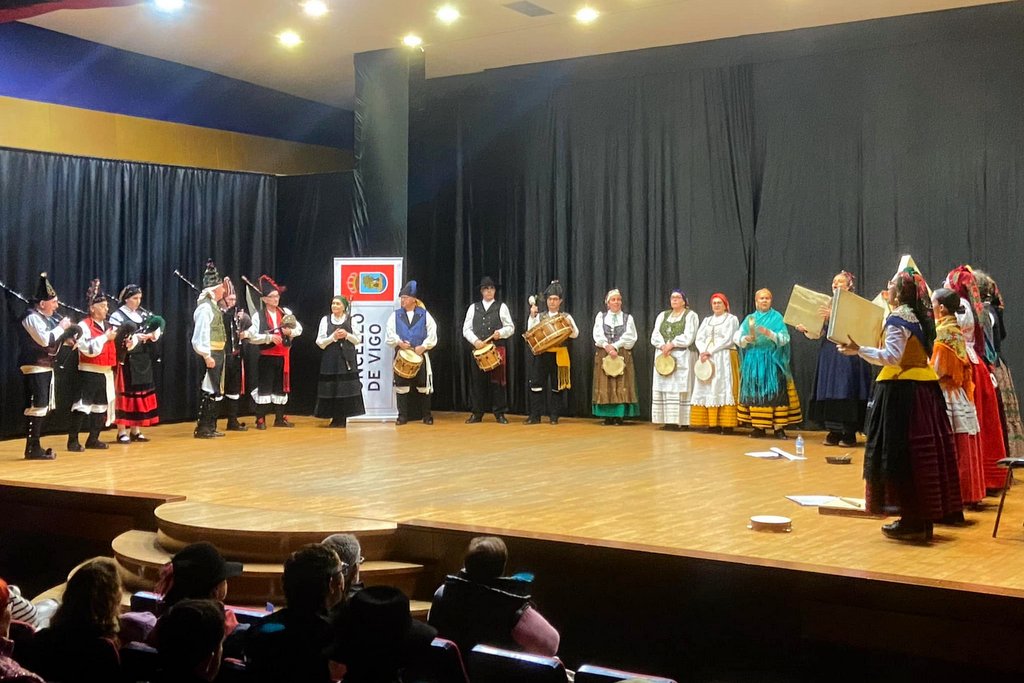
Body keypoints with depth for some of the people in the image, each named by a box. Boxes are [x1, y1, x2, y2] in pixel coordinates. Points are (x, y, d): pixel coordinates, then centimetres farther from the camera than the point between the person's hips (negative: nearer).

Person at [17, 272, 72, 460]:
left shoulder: (45, 317, 16)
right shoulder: (31, 317, -14)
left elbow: (51, 341, 22)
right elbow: (45, 340, -24)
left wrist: (65, 338, 5)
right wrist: (61, 327, -13)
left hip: (45, 368, 10)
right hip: (34, 369, -10)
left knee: (42, 408, 12)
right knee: (35, 407, -10)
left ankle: (35, 446, 18)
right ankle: (32, 449, -7)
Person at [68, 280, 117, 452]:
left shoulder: (108, 326, 11)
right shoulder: (84, 326, -10)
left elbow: (112, 349, 19)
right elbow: (89, 349, -21)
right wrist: (106, 338, -18)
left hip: (106, 372, 7)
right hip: (89, 372, -7)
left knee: (102, 406, 11)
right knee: (83, 405, -9)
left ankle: (93, 439, 20)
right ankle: (73, 440, -4)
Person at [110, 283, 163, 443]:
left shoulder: (144, 313, 11)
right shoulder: (117, 316, -6)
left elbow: (158, 327, 6)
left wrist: (150, 335, -14)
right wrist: (138, 337, -19)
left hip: (143, 360, 6)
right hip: (126, 361, -6)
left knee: (141, 393, 8)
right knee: (125, 395, -4)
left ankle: (136, 430, 16)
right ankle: (122, 432, 1)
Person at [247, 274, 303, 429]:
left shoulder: (286, 312, 5)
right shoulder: (258, 316, -7)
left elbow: (299, 329, 8)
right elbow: (252, 337, -14)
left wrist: (291, 332, -13)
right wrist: (269, 337, -21)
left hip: (283, 356, 4)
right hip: (267, 356, -4)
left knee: (281, 386, 11)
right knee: (265, 386, -3)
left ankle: (280, 418, 21)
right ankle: (261, 419, 4)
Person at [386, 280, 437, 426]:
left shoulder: (424, 314, 2)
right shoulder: (396, 315, 5)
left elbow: (432, 334, -2)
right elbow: (389, 334, -1)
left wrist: (423, 346, -15)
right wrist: (399, 342, -17)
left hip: (421, 355, -1)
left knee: (423, 385, 3)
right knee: (402, 385, 1)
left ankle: (426, 415, 13)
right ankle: (403, 415, 10)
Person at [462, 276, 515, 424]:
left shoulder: (501, 307, 9)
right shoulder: (473, 307, 13)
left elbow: (510, 327, 5)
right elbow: (466, 329, 8)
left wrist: (501, 333, -15)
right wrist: (475, 341, -9)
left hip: (497, 349, -2)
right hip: (478, 350, 2)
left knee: (497, 381, -1)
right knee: (477, 381, 1)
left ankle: (499, 413, 5)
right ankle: (477, 413, 9)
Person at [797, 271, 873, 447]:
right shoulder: (828, 305, 15)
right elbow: (818, 333, 12)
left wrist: (834, 316, -26)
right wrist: (805, 329, -6)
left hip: (847, 354, -6)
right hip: (829, 355, 6)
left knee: (846, 391, -6)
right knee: (829, 391, 3)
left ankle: (849, 434, -1)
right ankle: (834, 432, 10)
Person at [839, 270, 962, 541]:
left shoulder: (897, 320, -13)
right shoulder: (921, 318, 13)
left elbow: (891, 357, -21)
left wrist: (859, 350, -19)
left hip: (900, 390, -8)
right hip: (926, 387, 9)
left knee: (901, 455, -3)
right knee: (925, 452, 10)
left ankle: (911, 521, 0)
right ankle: (925, 519, 17)